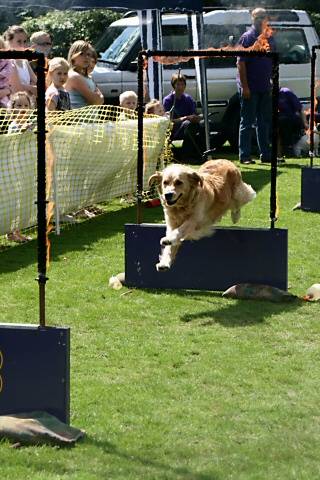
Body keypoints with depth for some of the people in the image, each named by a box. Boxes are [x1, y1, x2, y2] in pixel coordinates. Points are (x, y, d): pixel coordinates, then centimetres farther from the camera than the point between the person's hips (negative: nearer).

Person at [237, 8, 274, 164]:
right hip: (250, 88, -7)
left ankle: (266, 154, 17)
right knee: (247, 122, -3)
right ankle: (244, 156, 0)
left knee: (265, 122, 11)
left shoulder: (269, 38, 12)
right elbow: (241, 63, -12)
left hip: (265, 88, 7)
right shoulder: (247, 38, -8)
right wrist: (244, 86, -18)